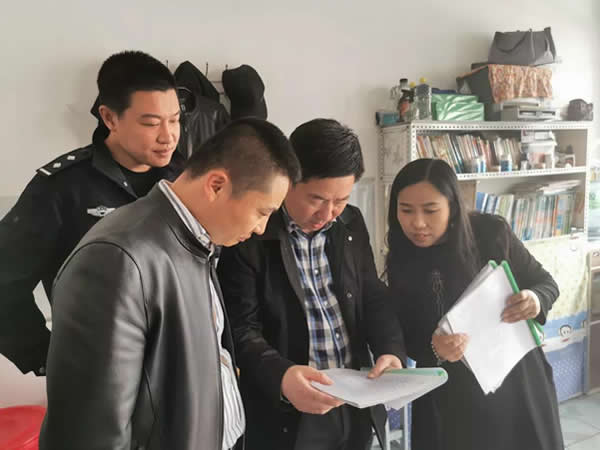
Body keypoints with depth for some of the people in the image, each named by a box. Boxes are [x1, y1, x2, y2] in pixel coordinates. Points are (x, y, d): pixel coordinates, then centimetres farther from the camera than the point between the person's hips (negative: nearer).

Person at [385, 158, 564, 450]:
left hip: (516, 380, 0)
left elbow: (545, 283, -2)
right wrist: (433, 350, -26)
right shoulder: (400, 263, -10)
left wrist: (536, 301, -25)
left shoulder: (491, 232, -16)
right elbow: (408, 337, -4)